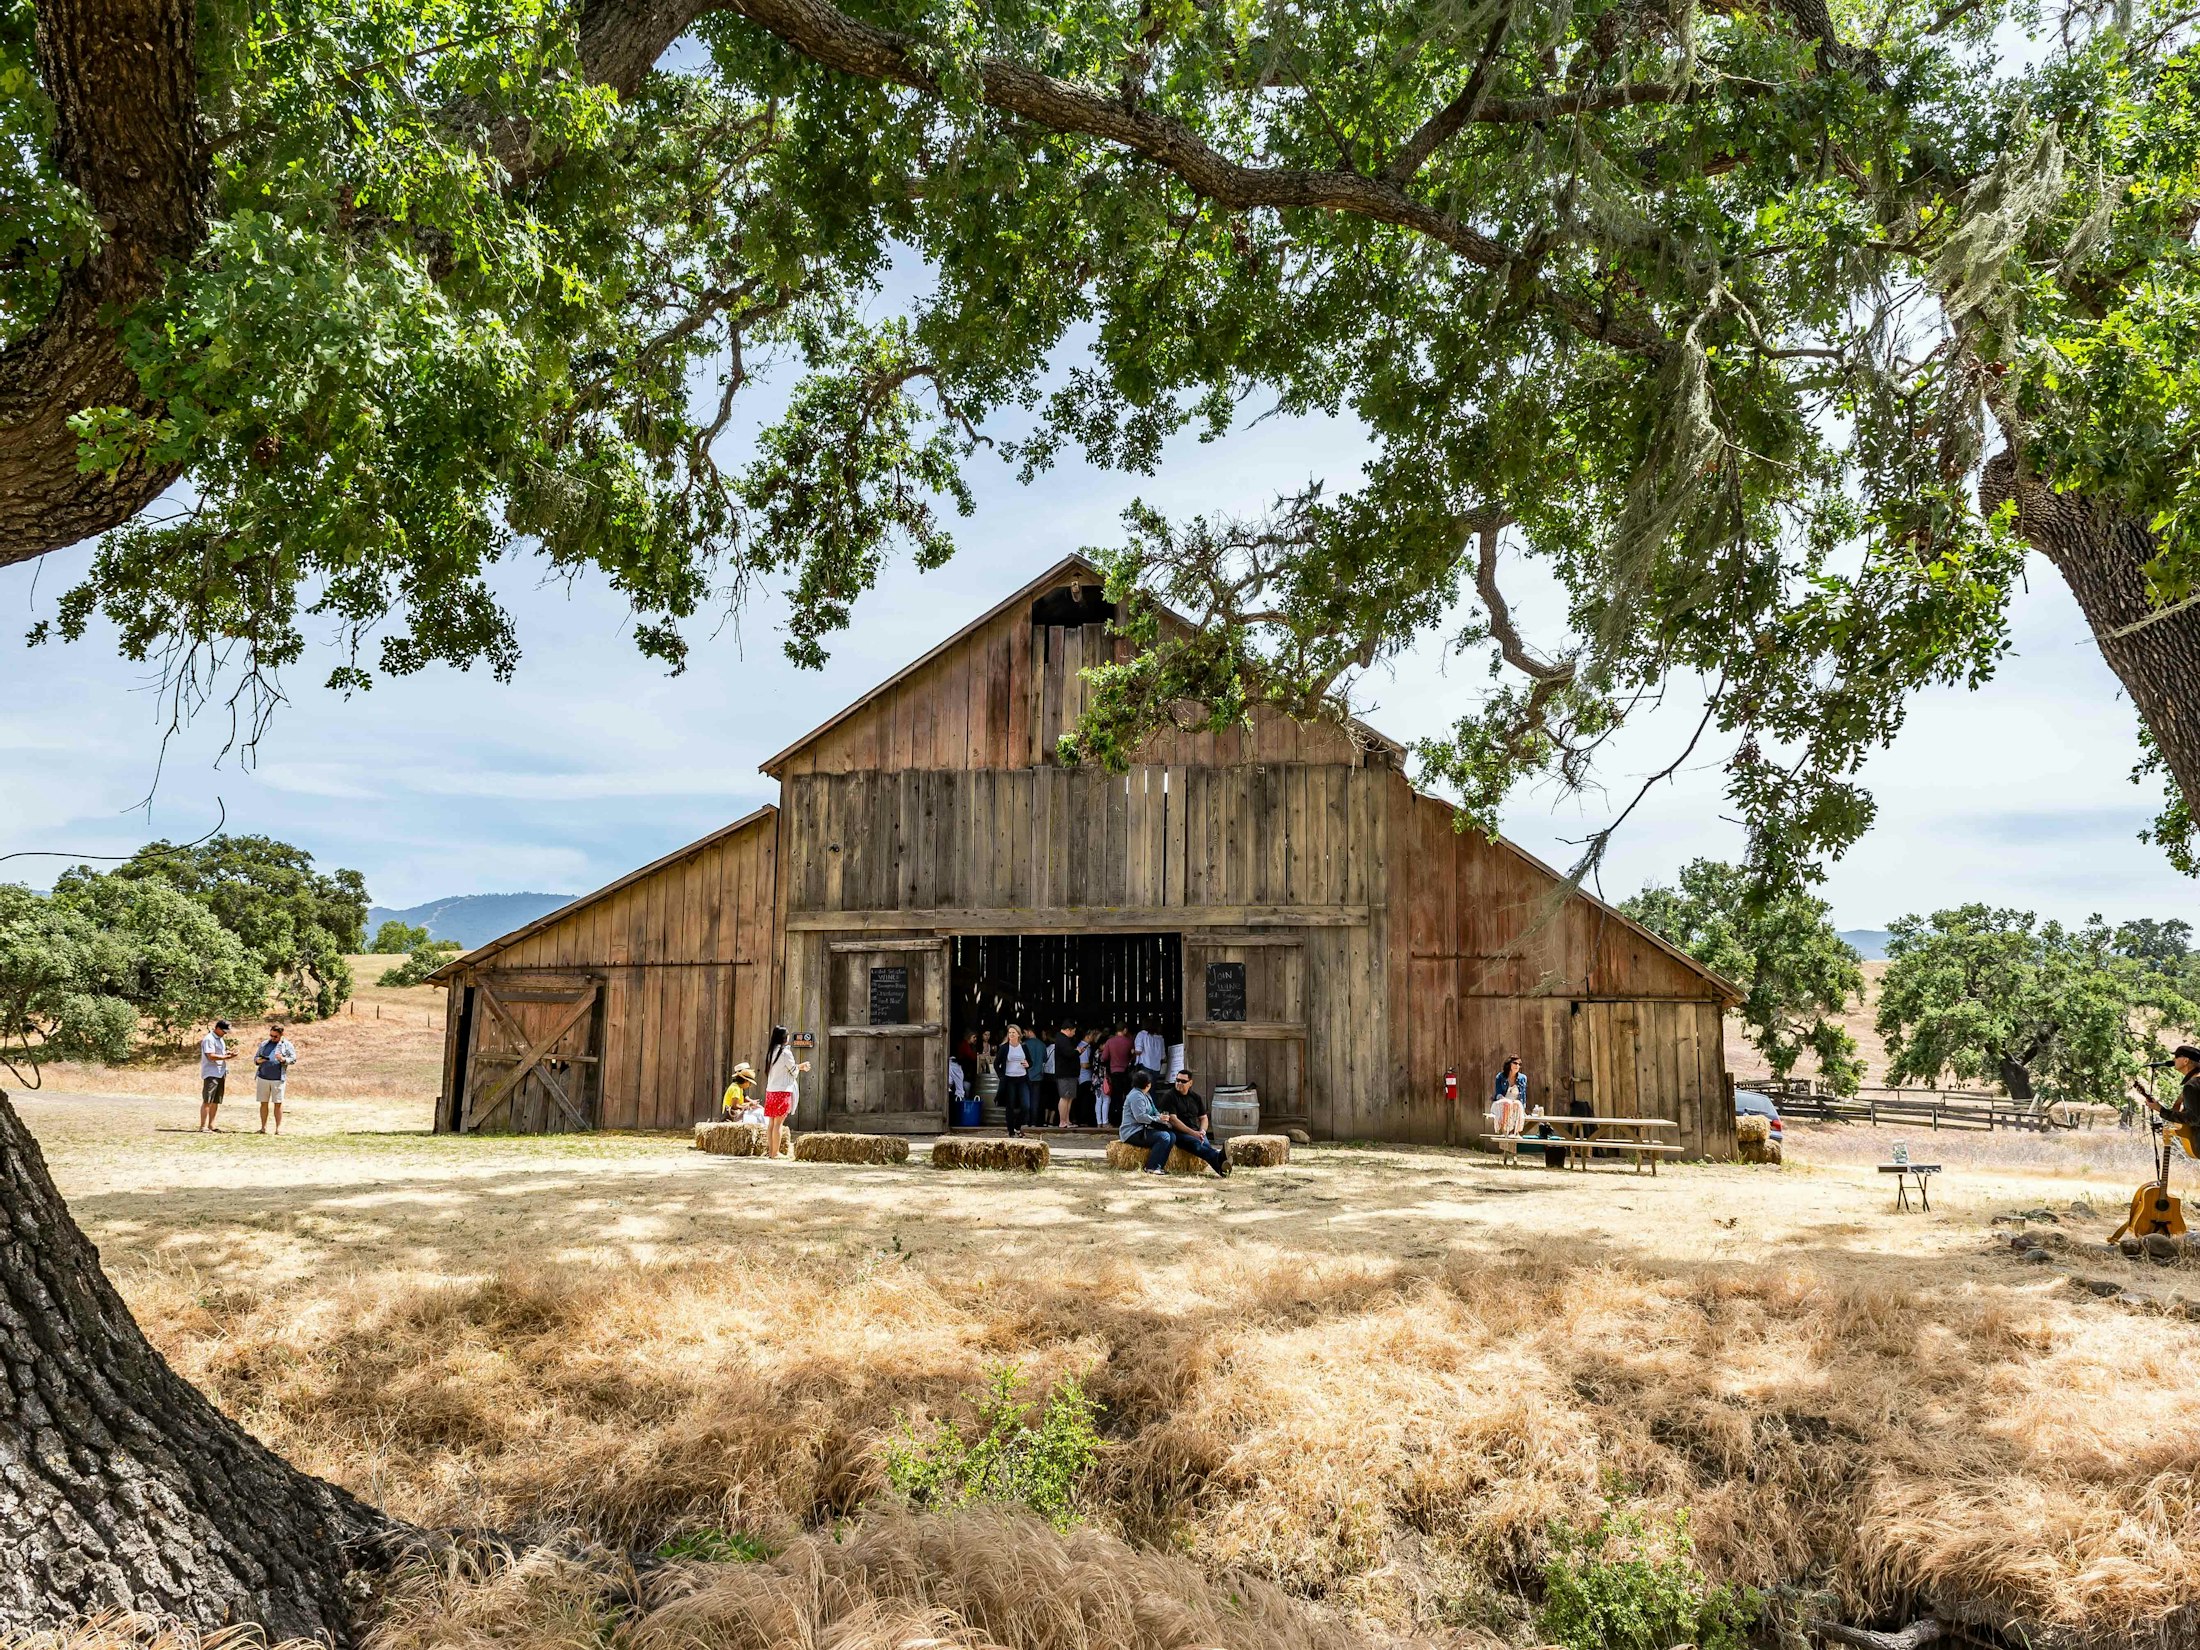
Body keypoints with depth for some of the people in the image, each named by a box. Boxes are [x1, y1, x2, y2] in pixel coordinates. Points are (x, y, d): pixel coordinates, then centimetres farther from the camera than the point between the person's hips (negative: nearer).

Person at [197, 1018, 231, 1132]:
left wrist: (227, 1053, 4)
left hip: (221, 1073, 9)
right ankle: (203, 1126, -9)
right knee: (207, 1101, -9)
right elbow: (211, 1056, -19)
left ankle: (211, 1125, 14)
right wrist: (227, 1057, -18)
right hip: (211, 1074, -9)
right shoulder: (209, 1039, -11)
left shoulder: (221, 1039, 18)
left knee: (216, 1101, 10)